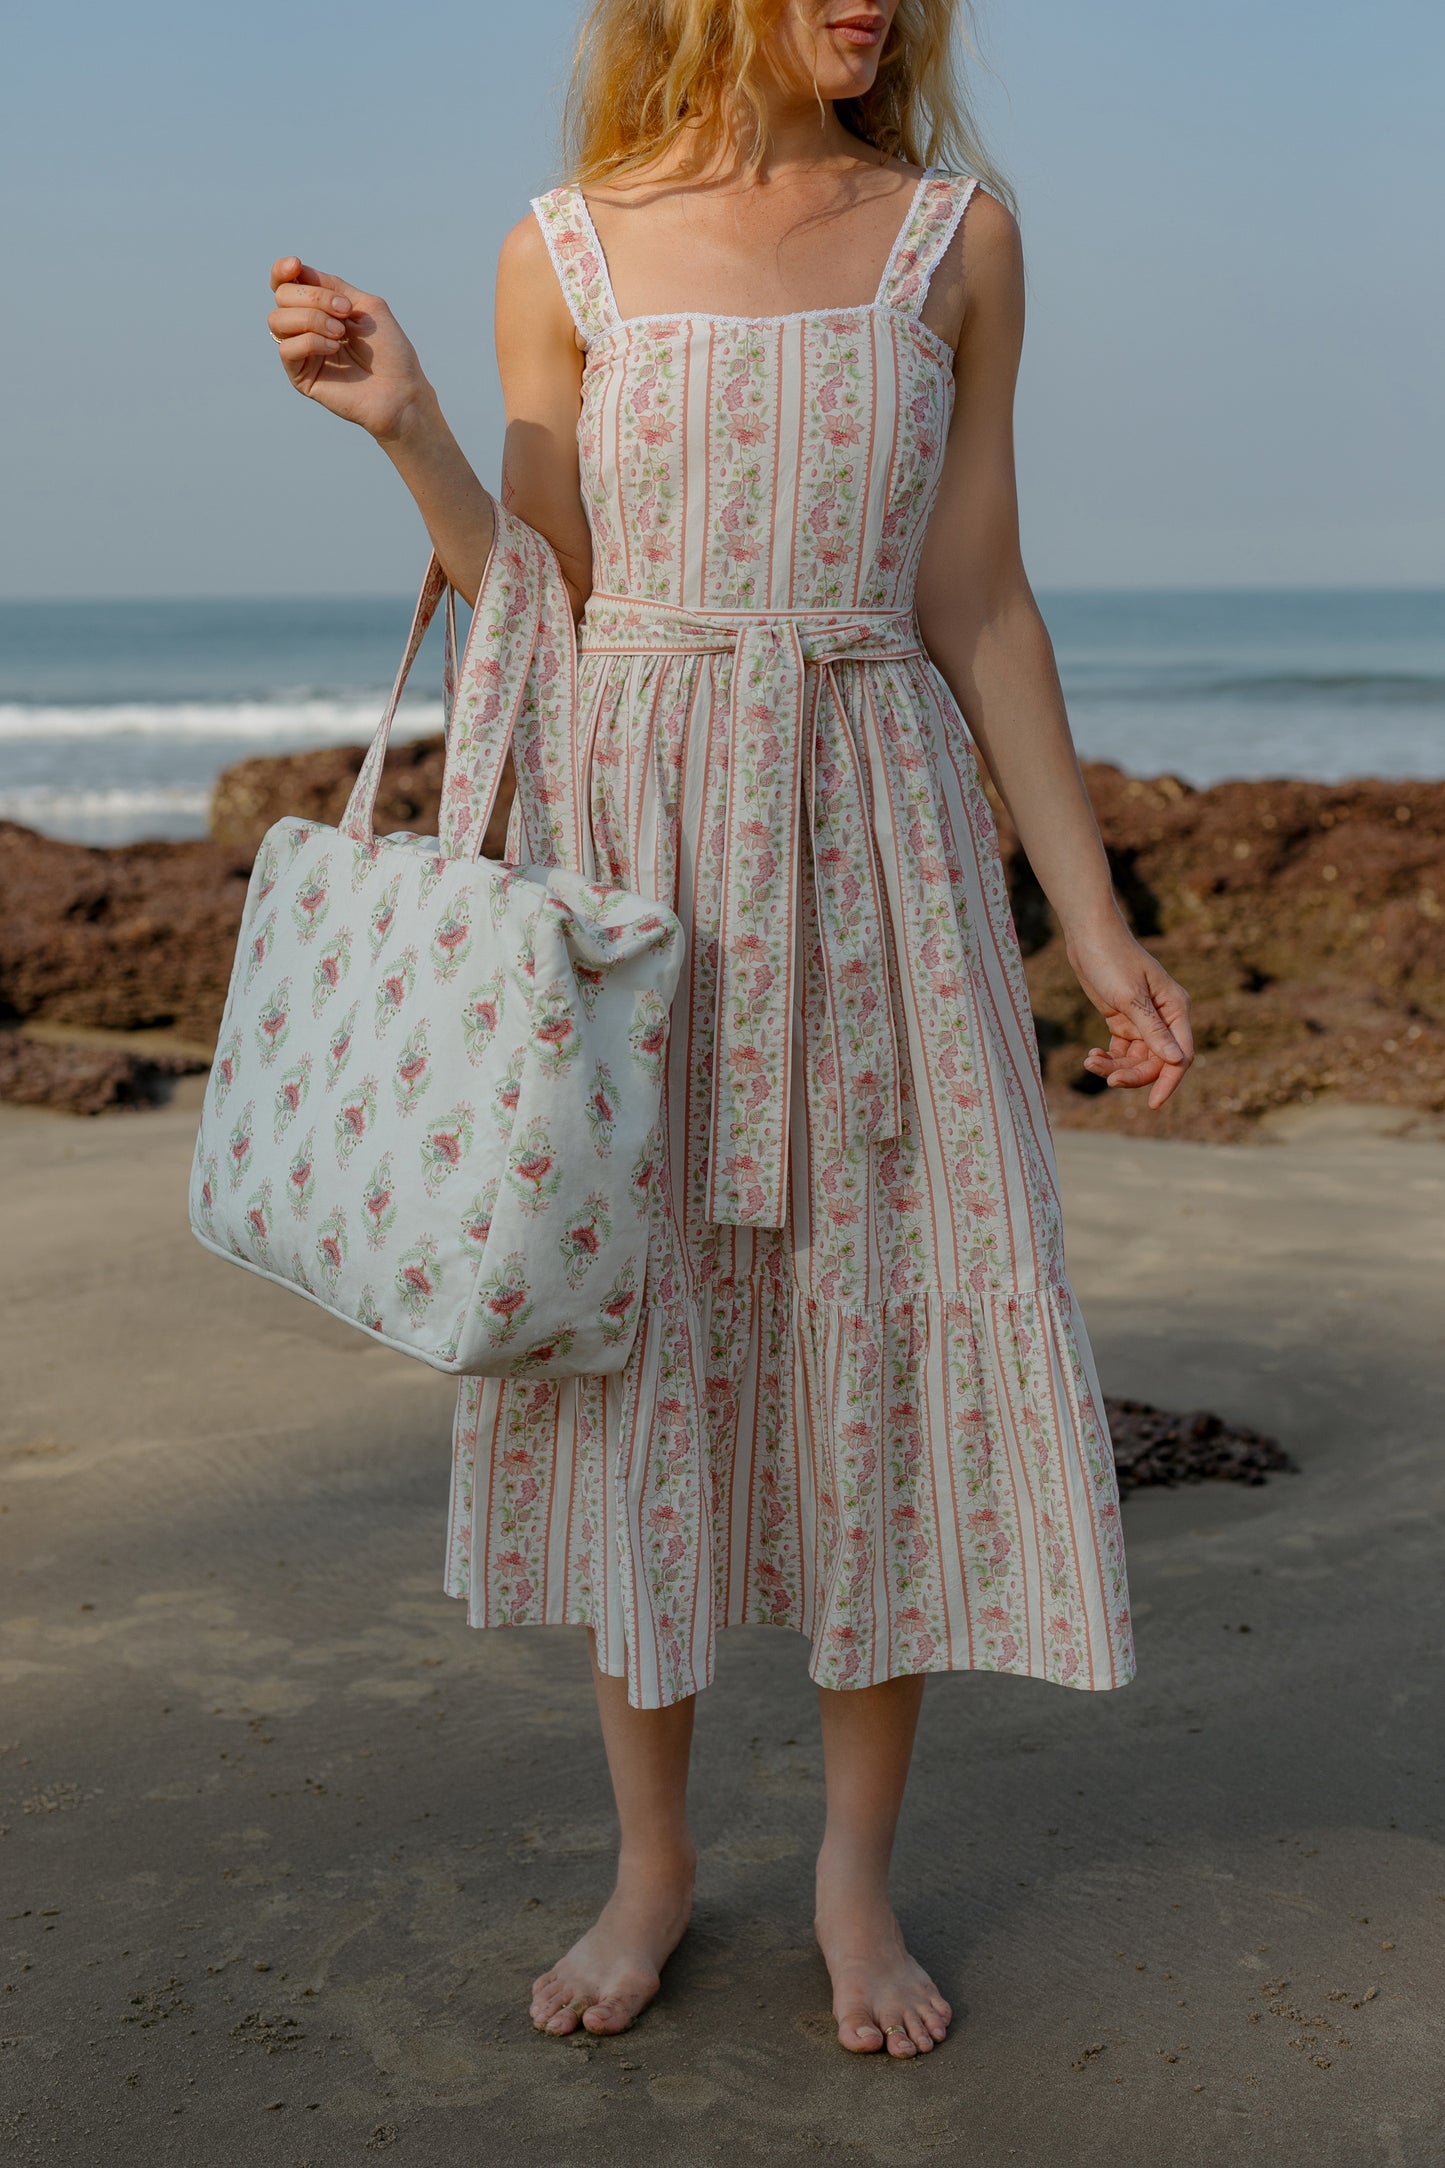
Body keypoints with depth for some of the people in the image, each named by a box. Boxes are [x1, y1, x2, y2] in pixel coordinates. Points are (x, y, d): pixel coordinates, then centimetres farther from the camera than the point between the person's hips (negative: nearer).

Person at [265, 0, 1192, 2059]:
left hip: (872, 827, 1)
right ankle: (653, 1860, 23)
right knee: (635, 1330, 5)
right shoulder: (568, 252, 3)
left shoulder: (958, 232, 5)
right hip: (631, 830, 0)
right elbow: (541, 619, 5)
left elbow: (981, 611, 5)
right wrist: (409, 428, -10)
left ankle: (859, 1867, 20)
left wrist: (1099, 926, 2)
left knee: (895, 1328, 0)